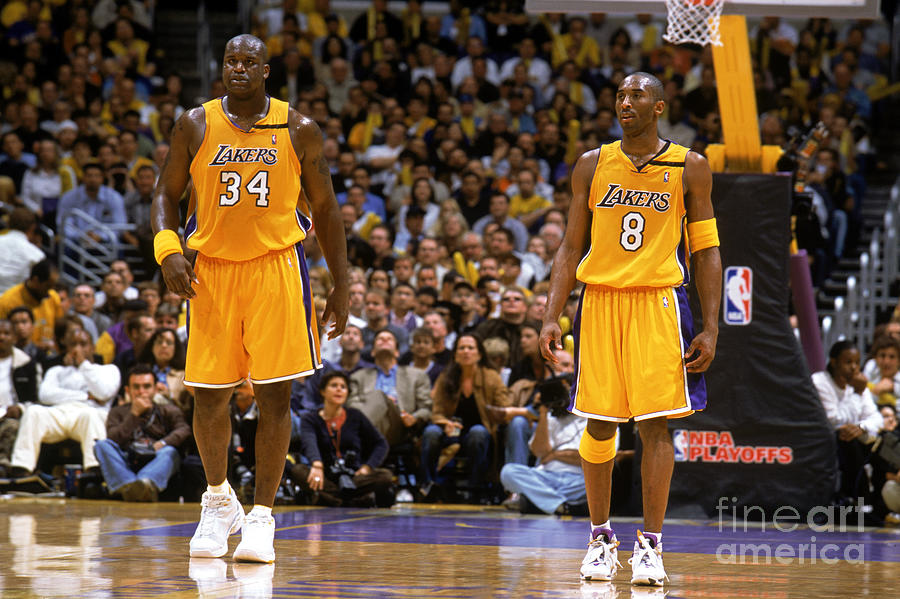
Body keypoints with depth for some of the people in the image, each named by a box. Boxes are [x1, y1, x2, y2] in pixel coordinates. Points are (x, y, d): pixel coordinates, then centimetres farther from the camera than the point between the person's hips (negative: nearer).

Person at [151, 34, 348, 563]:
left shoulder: (298, 130, 0)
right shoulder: (196, 126, 2)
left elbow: (325, 208, 6)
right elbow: (168, 194, 9)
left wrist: (342, 285, 3)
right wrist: (167, 248, -11)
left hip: (277, 268, -1)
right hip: (212, 270, 1)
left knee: (275, 395, -5)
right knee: (208, 395, 3)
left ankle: (262, 516, 2)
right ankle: (219, 499, 27)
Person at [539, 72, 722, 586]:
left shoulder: (689, 168, 3)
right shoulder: (593, 166, 8)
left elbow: (706, 251, 5)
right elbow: (571, 247, 11)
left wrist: (710, 329, -3)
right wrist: (552, 317, 1)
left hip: (658, 302, -2)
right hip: (599, 301, 2)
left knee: (655, 423, -6)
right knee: (599, 424, 4)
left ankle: (651, 544, -1)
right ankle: (601, 537, 16)